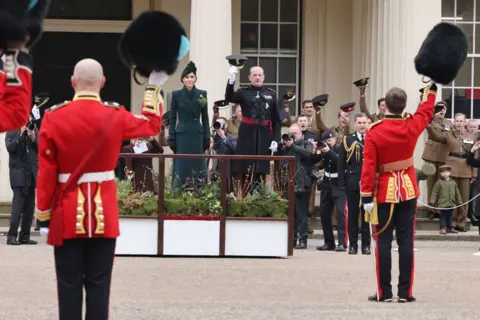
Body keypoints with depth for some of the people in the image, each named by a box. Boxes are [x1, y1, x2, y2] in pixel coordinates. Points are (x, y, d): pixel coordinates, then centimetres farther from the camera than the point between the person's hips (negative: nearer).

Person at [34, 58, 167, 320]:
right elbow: (152, 125, 17)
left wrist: (44, 217, 2)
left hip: (67, 214, -1)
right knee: (98, 284, 4)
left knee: (69, 285, 3)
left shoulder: (53, 118, -7)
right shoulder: (115, 117, -4)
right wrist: (153, 87, 28)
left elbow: (46, 173, -5)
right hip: (104, 213, 1)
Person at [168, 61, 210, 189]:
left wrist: (207, 137, 2)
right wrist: (171, 138, -3)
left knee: (198, 166, 2)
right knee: (181, 167, -1)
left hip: (197, 135, 1)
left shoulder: (202, 94, 4)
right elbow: (172, 117, 3)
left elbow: (205, 118, 7)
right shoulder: (176, 94, 1)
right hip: (182, 135, -1)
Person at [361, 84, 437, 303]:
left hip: (384, 193, -2)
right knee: (406, 242, 3)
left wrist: (366, 196, -11)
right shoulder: (412, 127, -5)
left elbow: (369, 167, -15)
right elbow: (426, 111, 17)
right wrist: (431, 88, 33)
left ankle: (384, 293, 2)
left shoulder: (374, 132, -14)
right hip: (408, 191, 3)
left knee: (383, 242, 2)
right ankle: (405, 292, 3)